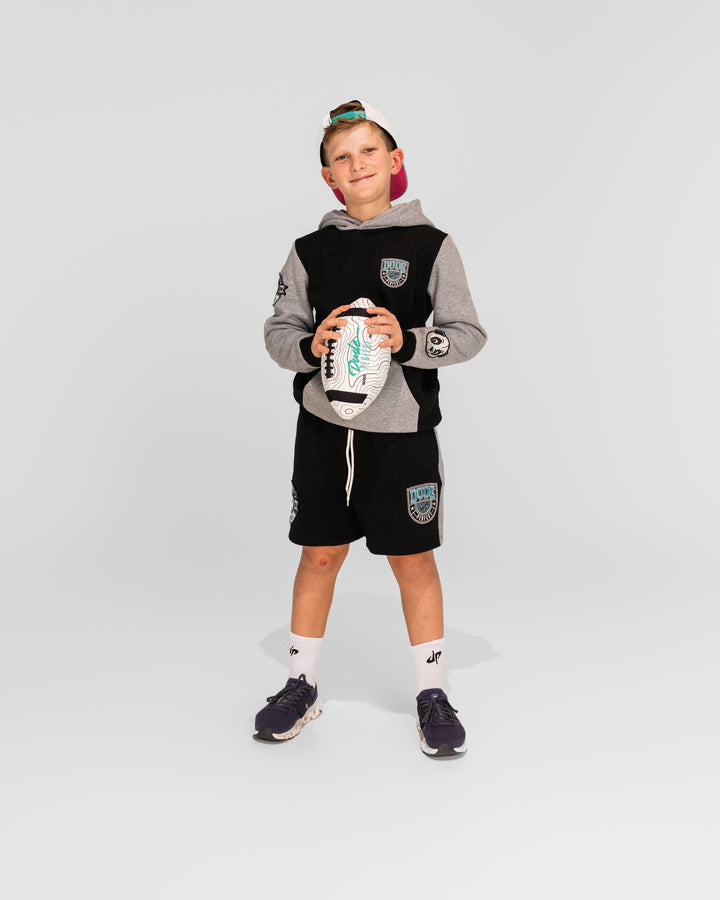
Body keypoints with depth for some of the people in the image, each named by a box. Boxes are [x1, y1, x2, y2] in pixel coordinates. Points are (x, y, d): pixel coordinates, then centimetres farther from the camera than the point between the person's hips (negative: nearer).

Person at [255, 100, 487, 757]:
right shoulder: (311, 251, 6)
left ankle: (433, 695, 22)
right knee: (319, 555, 10)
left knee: (412, 560, 5)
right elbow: (278, 331, 8)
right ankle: (302, 686, 27)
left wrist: (408, 341, -17)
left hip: (402, 430, -2)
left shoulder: (430, 245, 0)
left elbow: (469, 333, -1)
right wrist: (310, 347, -13)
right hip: (324, 426, 2)